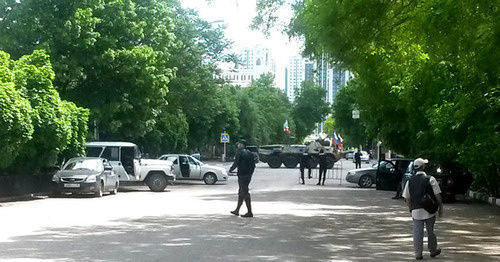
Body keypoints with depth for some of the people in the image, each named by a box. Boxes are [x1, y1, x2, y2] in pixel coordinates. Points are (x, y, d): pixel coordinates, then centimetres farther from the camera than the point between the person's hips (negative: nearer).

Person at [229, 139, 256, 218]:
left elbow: (236, 163, -15)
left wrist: (230, 170, 0)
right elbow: (253, 165, 14)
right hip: (248, 175, 9)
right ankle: (237, 210, 26)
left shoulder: (240, 153, -12)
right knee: (241, 193, 17)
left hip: (242, 175, -9)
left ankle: (249, 212, -8)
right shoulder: (250, 153, 12)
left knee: (245, 193, -7)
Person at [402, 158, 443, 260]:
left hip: (416, 211, 2)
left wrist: (411, 210, 17)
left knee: (417, 232, 6)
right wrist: (440, 207, 2)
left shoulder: (410, 181, 3)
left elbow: (407, 198, 6)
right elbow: (438, 195, -8)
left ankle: (418, 253, 6)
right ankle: (433, 250, 28)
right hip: (429, 210, -2)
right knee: (430, 231, 13)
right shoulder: (430, 179, -8)